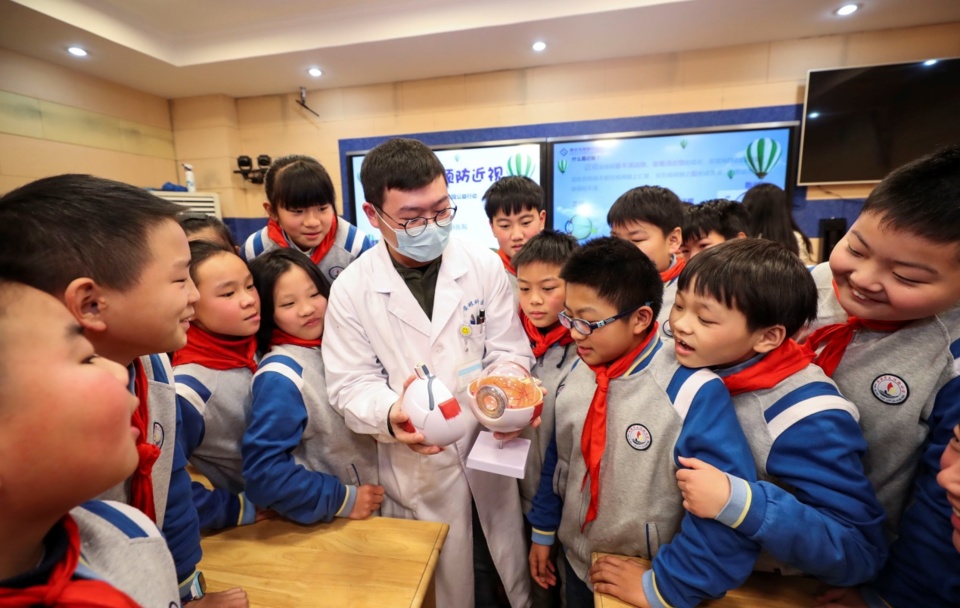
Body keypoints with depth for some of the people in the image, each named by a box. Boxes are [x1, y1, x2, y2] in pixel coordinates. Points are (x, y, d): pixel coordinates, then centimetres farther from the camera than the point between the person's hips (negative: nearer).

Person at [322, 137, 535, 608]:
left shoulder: (484, 265, -9)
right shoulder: (351, 290, -11)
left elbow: (509, 352, -3)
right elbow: (352, 384, -8)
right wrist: (391, 415, -28)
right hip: (416, 472, -1)